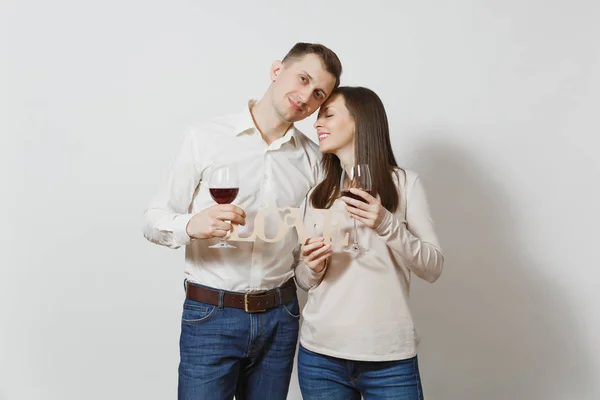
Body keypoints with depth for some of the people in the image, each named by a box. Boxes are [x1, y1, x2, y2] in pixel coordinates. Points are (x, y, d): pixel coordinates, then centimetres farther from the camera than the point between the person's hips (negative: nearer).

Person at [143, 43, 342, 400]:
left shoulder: (313, 158, 5)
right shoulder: (207, 138, -5)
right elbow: (153, 221, -5)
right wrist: (192, 226, -25)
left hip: (280, 317, 4)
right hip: (211, 316, -3)